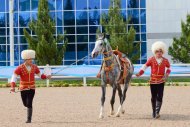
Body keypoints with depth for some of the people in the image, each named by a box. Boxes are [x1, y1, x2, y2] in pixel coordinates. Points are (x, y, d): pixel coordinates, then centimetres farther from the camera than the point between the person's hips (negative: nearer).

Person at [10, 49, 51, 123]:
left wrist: (46, 77, -7)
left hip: (32, 88, 1)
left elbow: (40, 75, 12)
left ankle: (29, 119, -3)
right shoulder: (20, 68, -13)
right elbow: (14, 77, -18)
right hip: (23, 89, -1)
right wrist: (13, 87, -32)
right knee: (25, 104, 11)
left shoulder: (34, 67, -1)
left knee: (29, 104, -11)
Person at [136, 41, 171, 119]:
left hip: (161, 81, 0)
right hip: (153, 81, 0)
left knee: (159, 97, -11)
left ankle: (157, 112, -13)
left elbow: (168, 68, 14)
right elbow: (145, 66, -4)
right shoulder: (151, 60, -3)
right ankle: (154, 112, 21)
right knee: (153, 97, 7)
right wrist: (139, 73, -21)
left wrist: (166, 75, -5)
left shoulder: (165, 61, 1)